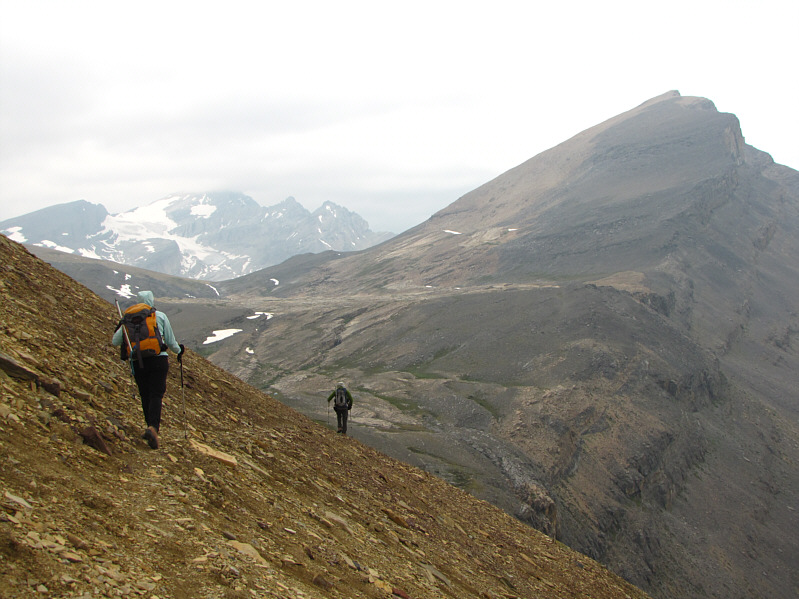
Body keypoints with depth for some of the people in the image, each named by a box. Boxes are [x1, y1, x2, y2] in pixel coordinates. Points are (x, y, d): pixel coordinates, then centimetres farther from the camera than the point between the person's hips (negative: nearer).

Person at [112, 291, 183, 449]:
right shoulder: (160, 316, 4)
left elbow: (115, 341, 10)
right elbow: (170, 341, 9)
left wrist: (118, 329, 30)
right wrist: (179, 350, 29)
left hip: (137, 362, 2)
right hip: (158, 359, -2)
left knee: (145, 396, 14)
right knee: (156, 395, -5)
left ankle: (152, 429, 21)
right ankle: (153, 427, -25)